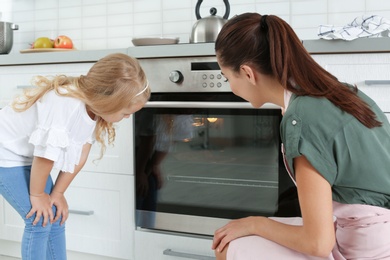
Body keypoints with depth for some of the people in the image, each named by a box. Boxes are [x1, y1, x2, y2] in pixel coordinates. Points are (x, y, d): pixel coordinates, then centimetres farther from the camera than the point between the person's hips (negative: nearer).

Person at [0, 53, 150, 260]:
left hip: (29, 159, 8)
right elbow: (45, 156, -27)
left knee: (55, 217, 7)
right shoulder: (65, 105, -39)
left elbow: (79, 155, -5)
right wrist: (37, 195, -13)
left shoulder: (94, 103, -14)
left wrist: (57, 193, -2)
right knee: (40, 220, -11)